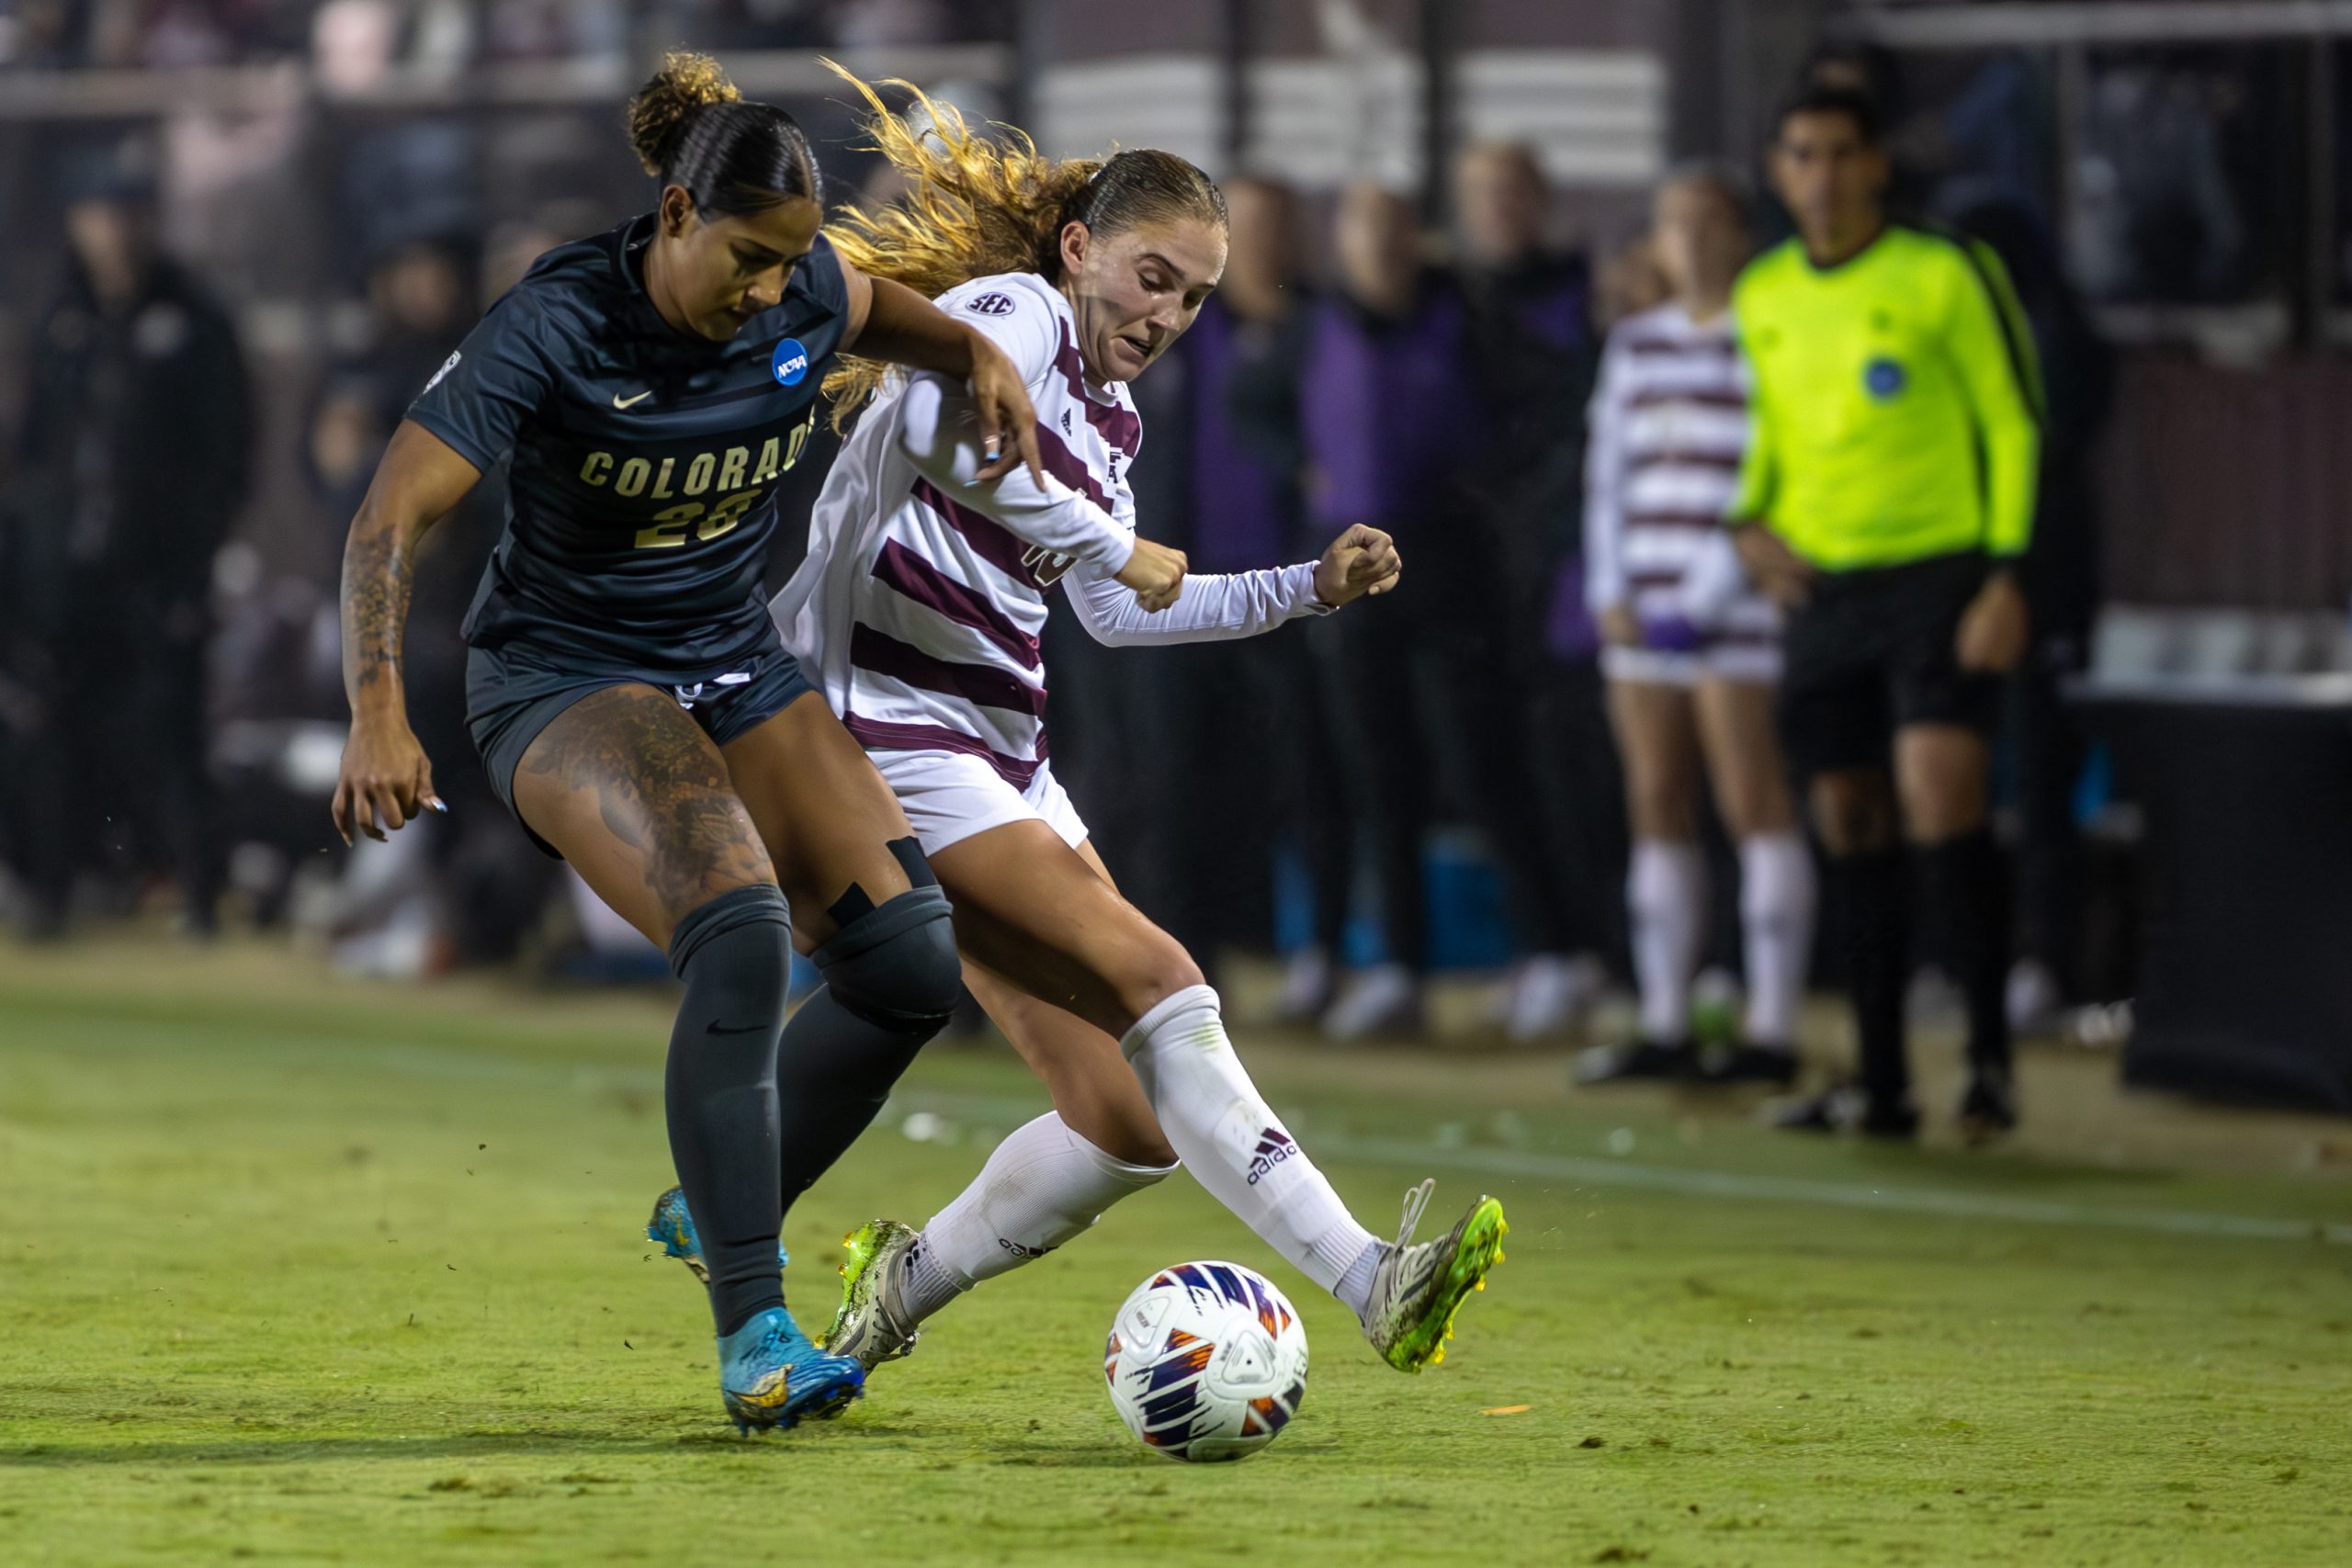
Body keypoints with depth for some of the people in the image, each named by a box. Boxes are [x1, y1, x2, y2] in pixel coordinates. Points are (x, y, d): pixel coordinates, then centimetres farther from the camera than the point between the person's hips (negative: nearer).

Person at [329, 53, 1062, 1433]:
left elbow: (868, 311, 20)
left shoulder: (802, 291, -6)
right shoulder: (559, 330, -23)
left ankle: (720, 1216, 15)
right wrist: (380, 716, -36)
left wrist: (979, 357, -1)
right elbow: (393, 517, -24)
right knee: (741, 941, -30)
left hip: (738, 671, 6)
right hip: (565, 681, -6)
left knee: (913, 964, -8)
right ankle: (751, 1332, -25)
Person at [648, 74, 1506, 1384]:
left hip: (1003, 759, 9)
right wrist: (1107, 544, -20)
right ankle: (1371, 1282, -28)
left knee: (1132, 1122, 0)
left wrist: (1312, 587, 25)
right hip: (894, 732, -9)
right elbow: (937, 428, -30)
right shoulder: (1018, 313, -7)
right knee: (1156, 983, -21)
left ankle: (906, 1284, 20)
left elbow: (1117, 613, 33)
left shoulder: (1108, 416, 19)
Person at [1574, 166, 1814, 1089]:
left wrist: (1706, 598, -12)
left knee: (1753, 804, -7)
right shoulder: (1636, 346, 16)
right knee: (1656, 807, 6)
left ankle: (1772, 1032, -7)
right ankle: (1663, 1028, 10)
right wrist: (1610, 591, 6)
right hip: (1643, 614, 7)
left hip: (1738, 612, -7)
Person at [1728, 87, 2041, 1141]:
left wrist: (2006, 574, -11)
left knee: (1941, 803, -18)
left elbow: (2012, 424, -4)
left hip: (1938, 571, -5)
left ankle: (1989, 1053, -9)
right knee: (1851, 827, 6)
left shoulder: (1946, 276, -5)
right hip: (1821, 582, 5)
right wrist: (1749, 519, 5)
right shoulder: (1761, 297, 11)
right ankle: (1880, 1083, 12)